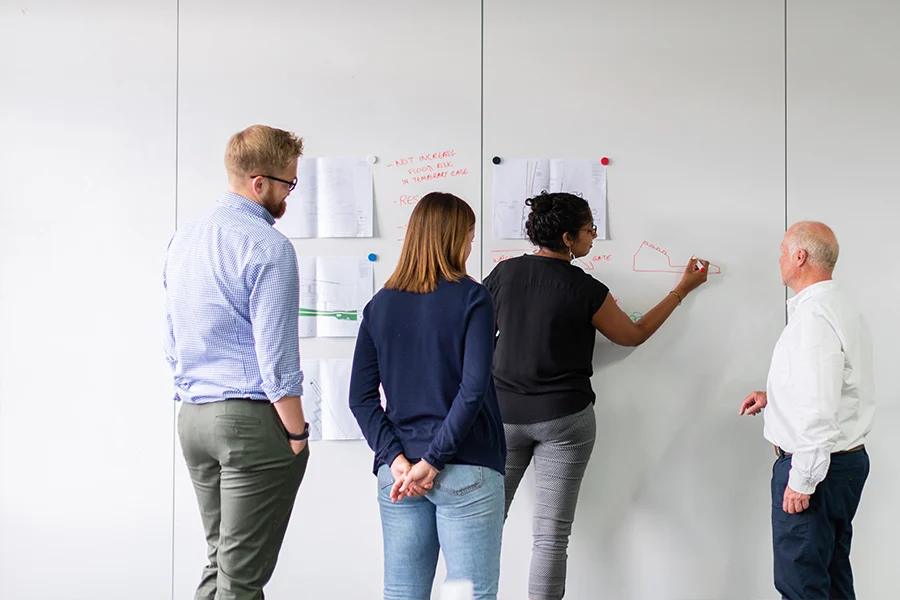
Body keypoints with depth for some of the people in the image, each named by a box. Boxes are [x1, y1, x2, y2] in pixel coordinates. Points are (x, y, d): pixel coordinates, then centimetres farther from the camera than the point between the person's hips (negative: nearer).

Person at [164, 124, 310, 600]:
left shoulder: (183, 240, 12)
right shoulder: (268, 247, -14)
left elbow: (173, 341, 16)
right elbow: (276, 354, -16)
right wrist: (298, 433, -8)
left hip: (192, 418, 8)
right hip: (251, 419, -8)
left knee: (219, 561, 17)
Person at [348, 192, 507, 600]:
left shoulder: (380, 305, 7)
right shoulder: (471, 298, -6)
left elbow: (361, 397, 1)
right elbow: (473, 388, -16)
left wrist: (396, 458, -4)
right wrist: (433, 460, -13)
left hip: (398, 474, 5)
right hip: (466, 470, -5)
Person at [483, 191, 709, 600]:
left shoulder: (504, 273, -2)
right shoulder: (586, 290, -9)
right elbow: (634, 335, 6)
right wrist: (683, 289, 15)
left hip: (504, 414, 3)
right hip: (564, 418, -3)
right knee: (552, 534, 3)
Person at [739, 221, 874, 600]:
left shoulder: (813, 317, -21)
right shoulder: (843, 309, 13)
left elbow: (819, 409, -26)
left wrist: (802, 481, -21)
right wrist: (774, 396, 17)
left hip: (816, 464, -11)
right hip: (848, 459, 11)